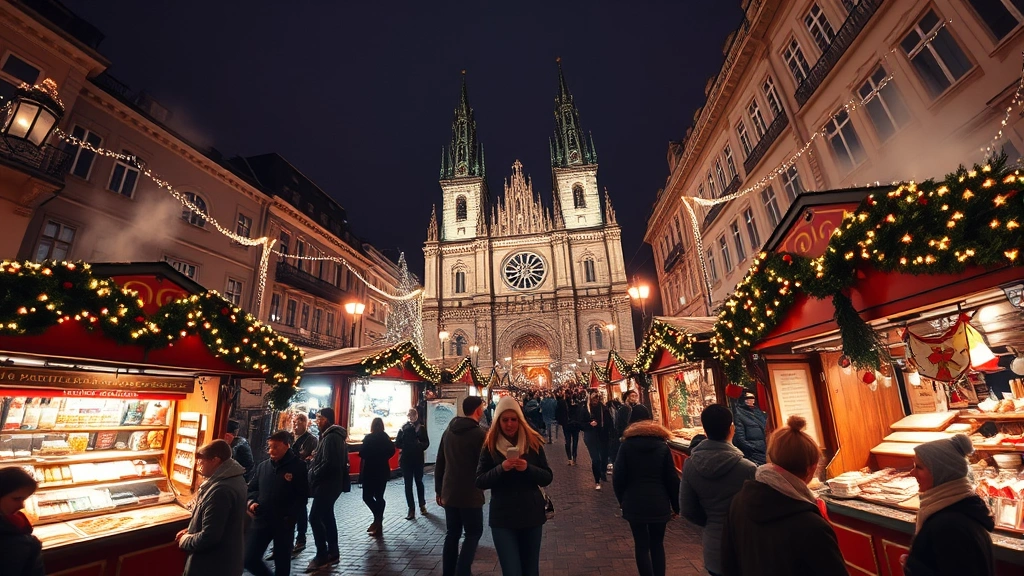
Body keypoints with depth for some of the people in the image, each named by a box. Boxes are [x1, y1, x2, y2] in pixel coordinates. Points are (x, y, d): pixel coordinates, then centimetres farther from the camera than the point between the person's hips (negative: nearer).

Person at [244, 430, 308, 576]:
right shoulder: (262, 466, 3)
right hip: (261, 520, 4)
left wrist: (289, 514, -20)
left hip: (284, 522, -4)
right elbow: (252, 488, 16)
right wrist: (252, 502, -3)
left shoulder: (298, 466, -11)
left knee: (282, 561, 12)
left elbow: (302, 495, -11)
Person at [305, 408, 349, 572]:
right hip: (330, 483, 11)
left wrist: (313, 475, -14)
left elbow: (329, 463, -26)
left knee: (314, 518, -6)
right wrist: (315, 457, 6)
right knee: (327, 517, 16)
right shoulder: (332, 435, 13)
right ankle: (333, 553, 25)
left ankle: (322, 555, 3)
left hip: (327, 484, -11)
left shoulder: (331, 437, -19)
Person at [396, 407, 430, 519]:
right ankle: (411, 509, 12)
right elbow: (397, 443, -4)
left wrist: (420, 445, -21)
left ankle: (422, 505, 29)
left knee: (419, 482, 12)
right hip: (406, 459, 0)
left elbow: (426, 442, -4)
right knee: (408, 484, 3)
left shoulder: (421, 428, -1)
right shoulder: (403, 428, 0)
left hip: (418, 459, 0)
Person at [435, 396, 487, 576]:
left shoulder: (448, 431, 5)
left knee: (452, 534, 17)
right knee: (473, 533, 10)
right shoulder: (479, 434, -15)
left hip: (449, 493, 6)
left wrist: (439, 490, 17)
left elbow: (439, 464, 10)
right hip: (470, 494, -6)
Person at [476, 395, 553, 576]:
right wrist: (500, 468, -24)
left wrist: (528, 468, -21)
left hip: (532, 515, 2)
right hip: (502, 518, -2)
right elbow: (479, 482, -7)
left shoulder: (533, 442, -4)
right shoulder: (490, 446, -6)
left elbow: (548, 478, -3)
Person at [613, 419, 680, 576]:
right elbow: (672, 479, -2)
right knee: (657, 544, 19)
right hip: (659, 504, 1)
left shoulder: (626, 446, -2)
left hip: (634, 504, -1)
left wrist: (622, 500, 11)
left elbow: (618, 478, -3)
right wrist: (676, 506, 9)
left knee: (641, 545, 11)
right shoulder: (663, 447, -2)